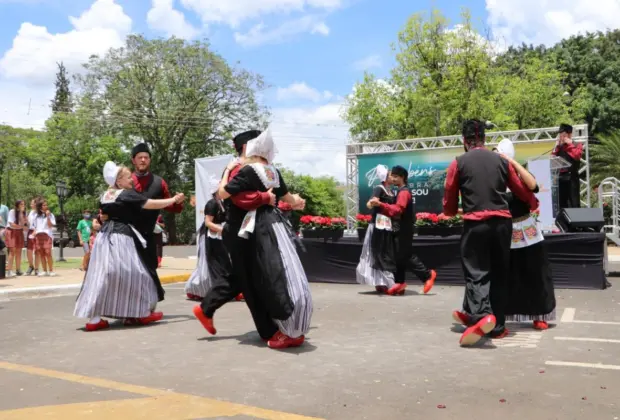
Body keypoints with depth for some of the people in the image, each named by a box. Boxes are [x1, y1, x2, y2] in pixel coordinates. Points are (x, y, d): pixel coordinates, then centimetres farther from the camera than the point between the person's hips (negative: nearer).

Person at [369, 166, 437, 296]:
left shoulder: (404, 192, -15)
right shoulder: (401, 192, 17)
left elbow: (397, 209, -30)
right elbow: (395, 210, 16)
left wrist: (380, 204, -39)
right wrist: (379, 205, 6)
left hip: (404, 230, -10)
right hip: (400, 229, 10)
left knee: (405, 256, -6)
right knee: (399, 256, 8)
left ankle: (427, 275, 4)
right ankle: (400, 283, 11)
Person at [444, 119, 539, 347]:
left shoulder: (458, 163, 2)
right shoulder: (501, 161, 11)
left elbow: (449, 203, 6)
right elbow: (522, 190, 20)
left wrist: (452, 211, 30)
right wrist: (534, 203, 42)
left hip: (475, 223, -3)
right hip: (502, 222, 4)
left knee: (476, 272, -3)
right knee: (499, 275, 13)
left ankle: (482, 316, -28)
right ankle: (498, 326, 18)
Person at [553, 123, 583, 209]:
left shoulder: (577, 145, 4)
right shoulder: (559, 147, 15)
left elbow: (576, 155, -15)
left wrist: (570, 144, -6)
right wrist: (557, 146, 0)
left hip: (571, 178, -4)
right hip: (560, 178, 4)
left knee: (573, 203, -5)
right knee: (561, 204, 9)